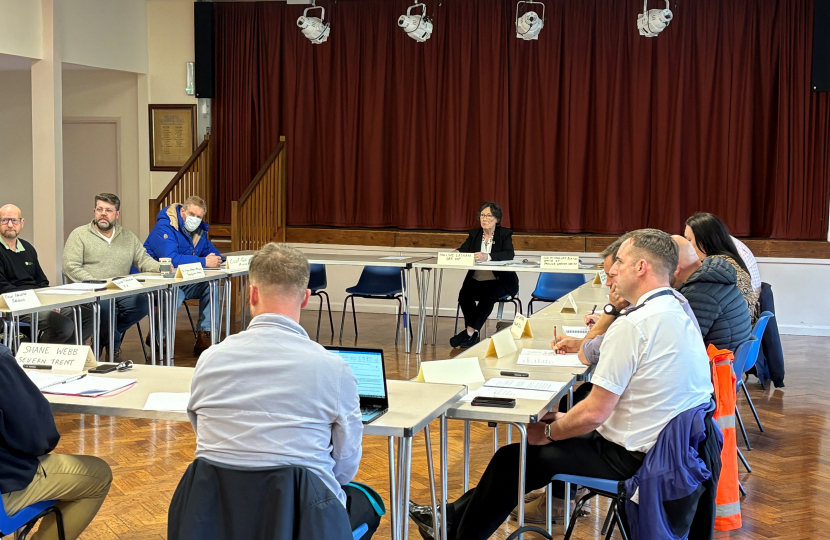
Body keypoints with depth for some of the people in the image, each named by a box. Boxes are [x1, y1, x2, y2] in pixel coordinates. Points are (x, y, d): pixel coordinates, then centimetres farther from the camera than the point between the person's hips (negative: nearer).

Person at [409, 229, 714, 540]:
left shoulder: (633, 325, -24)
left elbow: (594, 413, -22)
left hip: (632, 457, -10)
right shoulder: (680, 311, 7)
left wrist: (548, 432, -6)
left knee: (511, 461, 3)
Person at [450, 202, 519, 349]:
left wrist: (488, 257, -37)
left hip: (499, 281, -3)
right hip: (476, 280, 3)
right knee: (464, 294, -27)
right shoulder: (474, 234, 11)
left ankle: (470, 331, -29)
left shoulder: (505, 234, -1)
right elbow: (461, 252, -1)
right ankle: (474, 336, -20)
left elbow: (509, 254, -20)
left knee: (489, 295, -34)